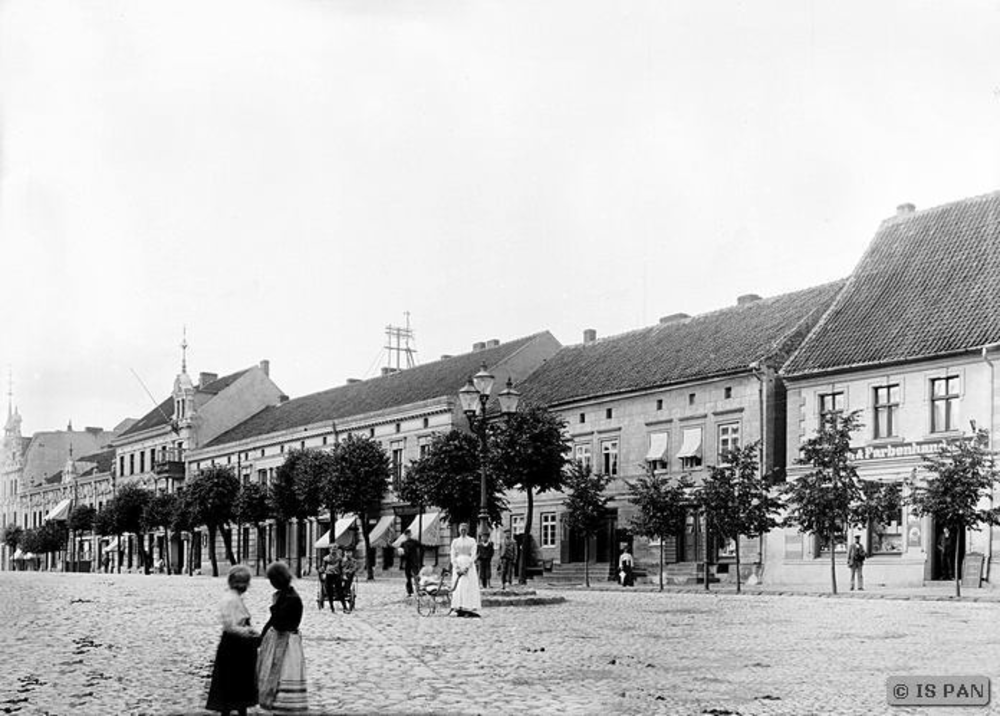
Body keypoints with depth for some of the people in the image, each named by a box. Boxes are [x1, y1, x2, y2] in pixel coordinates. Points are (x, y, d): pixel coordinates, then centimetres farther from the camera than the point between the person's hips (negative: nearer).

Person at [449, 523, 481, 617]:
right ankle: (459, 609, -5)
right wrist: (457, 568, -8)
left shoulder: (472, 541, 5)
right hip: (458, 566, 2)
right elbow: (453, 556, 6)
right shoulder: (455, 541, 11)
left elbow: (473, 556, -3)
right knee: (458, 587, -5)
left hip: (468, 566, -2)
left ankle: (469, 610, -12)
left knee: (469, 587, -9)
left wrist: (467, 568, -15)